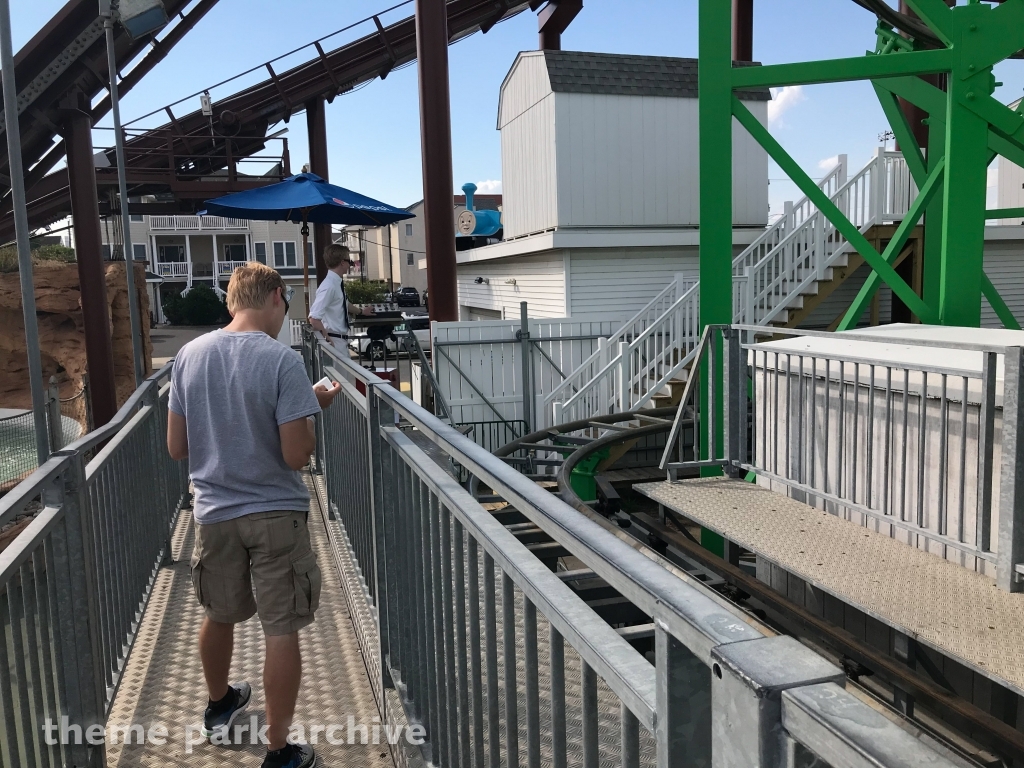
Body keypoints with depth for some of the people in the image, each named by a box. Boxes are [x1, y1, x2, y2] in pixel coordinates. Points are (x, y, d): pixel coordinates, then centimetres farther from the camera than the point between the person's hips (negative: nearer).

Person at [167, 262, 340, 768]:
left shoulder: (189, 355, -2)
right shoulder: (281, 360, -18)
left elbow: (176, 448, 3)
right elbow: (296, 456, -18)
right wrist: (312, 408, -2)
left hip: (214, 513, 6)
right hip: (275, 514, -5)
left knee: (219, 616, 25)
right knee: (281, 632, 6)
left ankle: (219, 707, 49)